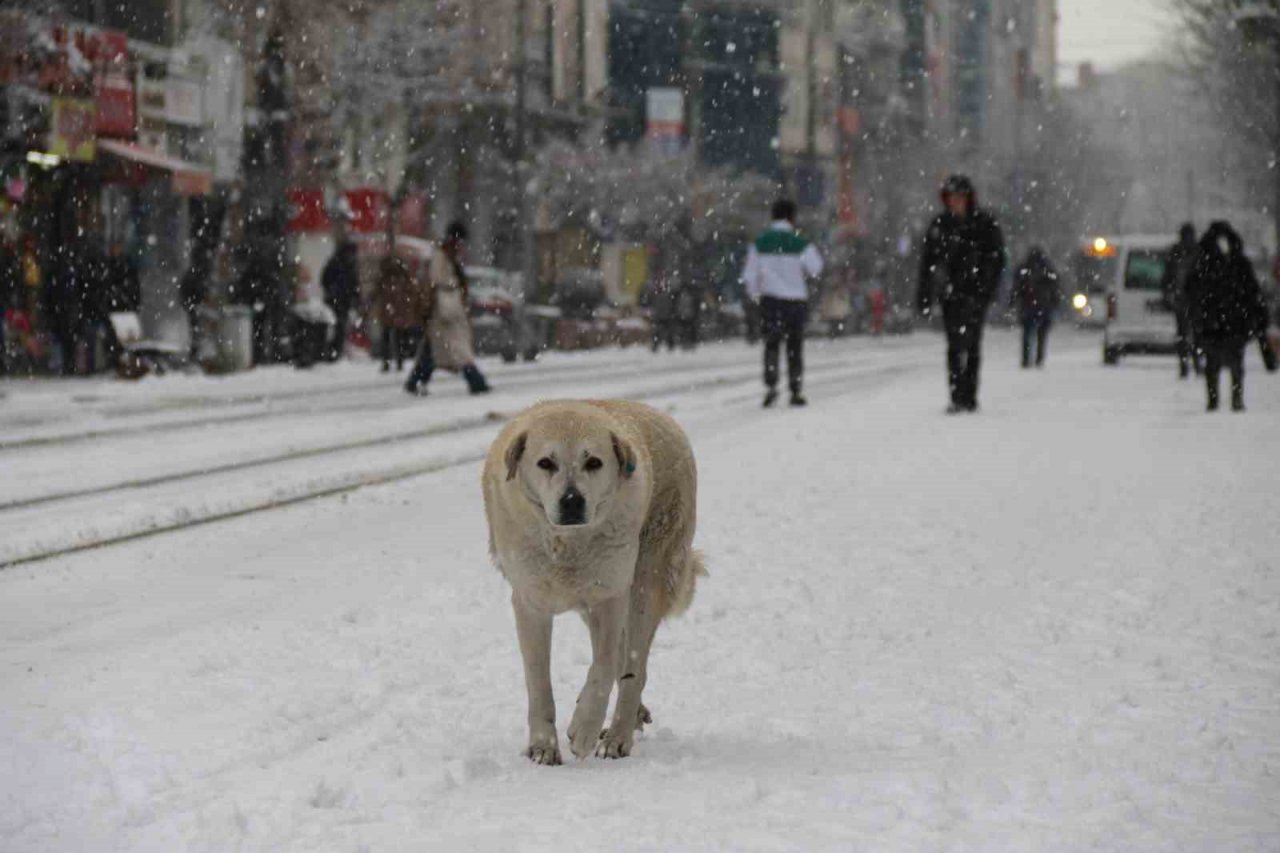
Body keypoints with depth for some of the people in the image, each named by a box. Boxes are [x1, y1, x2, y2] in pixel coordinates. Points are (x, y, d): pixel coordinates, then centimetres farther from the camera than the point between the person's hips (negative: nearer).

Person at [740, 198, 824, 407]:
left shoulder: (760, 243, -3)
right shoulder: (800, 244, -11)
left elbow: (749, 276, 0)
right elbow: (816, 269, -2)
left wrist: (754, 294, 18)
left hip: (770, 300, 1)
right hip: (796, 300, -1)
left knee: (771, 345, 10)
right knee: (795, 347, 11)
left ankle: (771, 386, -9)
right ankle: (796, 392, 13)